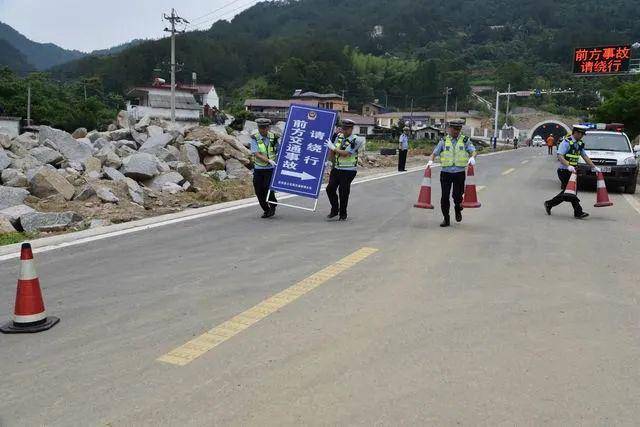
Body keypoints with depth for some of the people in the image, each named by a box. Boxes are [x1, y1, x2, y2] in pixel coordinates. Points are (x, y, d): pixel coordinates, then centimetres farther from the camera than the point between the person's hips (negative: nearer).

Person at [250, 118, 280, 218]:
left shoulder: (273, 137, -1)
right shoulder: (254, 138, -6)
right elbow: (257, 154, -15)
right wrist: (269, 160, -27)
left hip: (271, 169, -1)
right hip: (258, 169, 1)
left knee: (268, 188, -14)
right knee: (259, 191, 3)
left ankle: (273, 206, 13)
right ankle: (266, 210, 23)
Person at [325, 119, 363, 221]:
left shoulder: (356, 140, -12)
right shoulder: (339, 136, 6)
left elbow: (345, 154, -21)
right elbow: (332, 152, 16)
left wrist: (333, 147, -14)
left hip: (348, 171, -6)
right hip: (336, 168, 6)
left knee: (343, 192, -3)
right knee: (330, 189, 1)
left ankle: (343, 215, 14)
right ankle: (334, 210, 20)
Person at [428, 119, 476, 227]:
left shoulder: (465, 140, 6)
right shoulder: (444, 141, 7)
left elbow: (473, 151, -3)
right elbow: (435, 152, 5)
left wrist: (472, 157, -24)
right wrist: (431, 160, -13)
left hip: (460, 173, -1)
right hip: (446, 172, 1)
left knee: (457, 195, -1)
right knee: (444, 196, 0)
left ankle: (458, 210, 33)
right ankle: (446, 219, 13)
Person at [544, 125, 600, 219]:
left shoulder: (580, 144, 14)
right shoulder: (566, 142, -12)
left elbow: (585, 157, 18)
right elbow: (560, 156, -23)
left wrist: (594, 167, 13)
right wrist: (568, 166, -36)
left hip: (572, 171, 9)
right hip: (564, 171, -9)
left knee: (567, 192, 10)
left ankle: (549, 204, 20)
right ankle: (578, 212, -5)